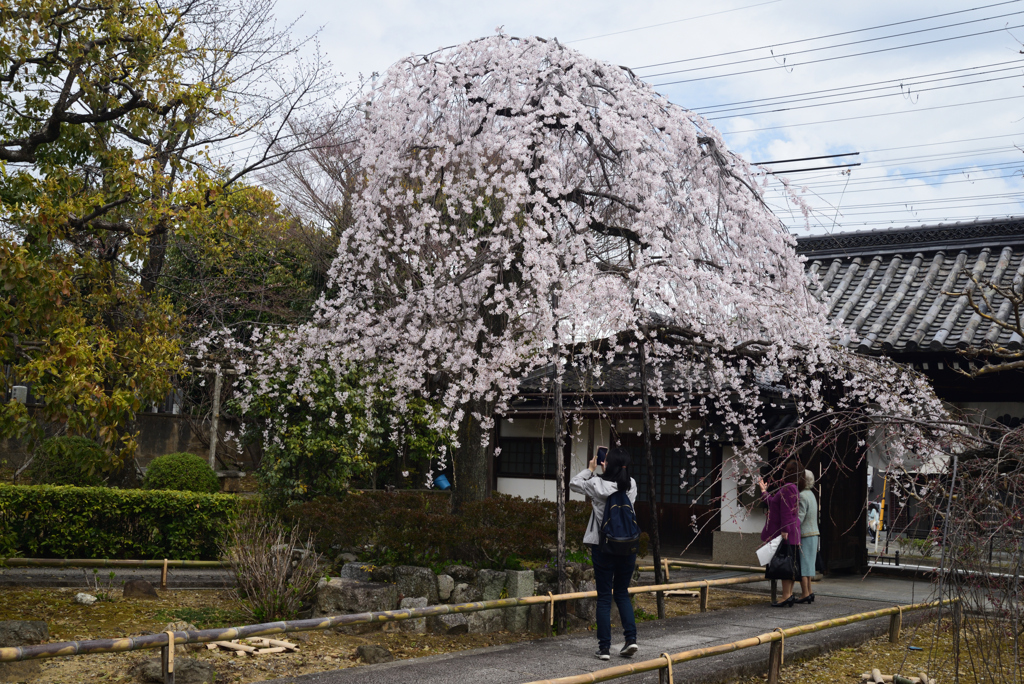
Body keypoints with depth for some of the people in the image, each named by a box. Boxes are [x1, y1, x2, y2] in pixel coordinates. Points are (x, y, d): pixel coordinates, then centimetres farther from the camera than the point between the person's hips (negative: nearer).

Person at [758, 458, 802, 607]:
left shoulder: (788, 488, -15)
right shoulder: (791, 488, 18)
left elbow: (787, 512, -21)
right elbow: (773, 503, 26)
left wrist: (784, 531, -23)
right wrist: (764, 491, 33)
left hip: (785, 534, -11)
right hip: (790, 534, 11)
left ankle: (786, 596, -8)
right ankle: (789, 595, 16)